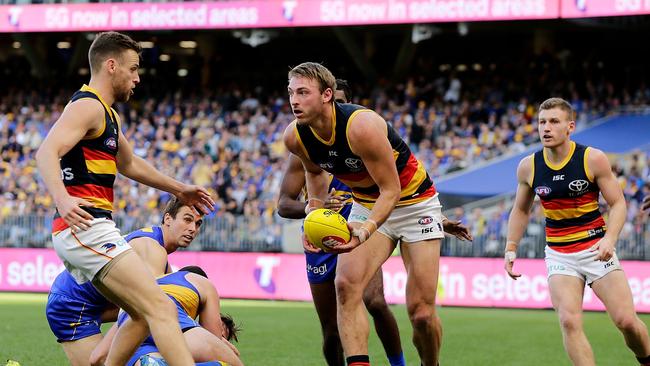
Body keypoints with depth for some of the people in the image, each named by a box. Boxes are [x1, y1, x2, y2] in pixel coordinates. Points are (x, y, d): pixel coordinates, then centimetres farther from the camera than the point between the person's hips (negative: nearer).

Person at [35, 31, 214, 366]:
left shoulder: (107, 113, 23)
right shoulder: (88, 106, -9)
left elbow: (129, 164, 39)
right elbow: (46, 153, -24)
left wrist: (178, 189, 42)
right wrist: (62, 200, -40)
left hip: (84, 232, 11)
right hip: (85, 228, -11)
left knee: (143, 316, 16)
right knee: (161, 308, -19)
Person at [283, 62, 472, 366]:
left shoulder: (362, 127, -33)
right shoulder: (295, 137, -13)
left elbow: (391, 190, -27)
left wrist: (366, 230, -43)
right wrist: (315, 207, -5)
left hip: (413, 202, -5)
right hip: (366, 205, 5)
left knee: (421, 313, -5)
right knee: (346, 284, -22)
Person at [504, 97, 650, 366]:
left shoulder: (593, 159, -11)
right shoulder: (528, 167, -2)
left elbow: (617, 203, -6)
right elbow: (521, 210, 14)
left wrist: (610, 238, -22)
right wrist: (511, 249, 6)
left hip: (596, 248, -2)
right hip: (559, 255, 2)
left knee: (626, 321, -6)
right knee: (569, 321, -18)